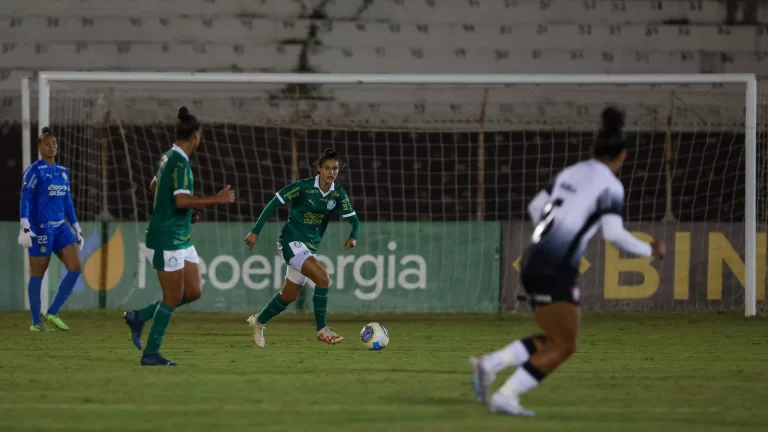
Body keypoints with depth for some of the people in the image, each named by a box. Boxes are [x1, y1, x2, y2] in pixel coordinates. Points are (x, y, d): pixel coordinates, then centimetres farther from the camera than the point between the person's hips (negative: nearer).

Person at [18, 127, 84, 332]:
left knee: (75, 267, -5)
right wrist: (25, 227, -22)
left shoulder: (63, 172, 14)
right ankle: (36, 322, 8)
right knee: (37, 274, 0)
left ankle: (52, 313, 3)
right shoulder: (34, 170, -7)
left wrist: (77, 229, 19)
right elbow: (25, 200, -13)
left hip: (60, 227, 7)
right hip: (40, 228, -7)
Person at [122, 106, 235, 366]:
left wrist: (191, 203, 35)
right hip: (167, 239, -10)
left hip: (181, 239, 10)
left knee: (193, 292, 9)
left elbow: (154, 186, 28)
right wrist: (217, 200, -22)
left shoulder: (170, 158, 11)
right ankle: (151, 354, 4)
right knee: (173, 297, -4)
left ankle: (139, 317, 18)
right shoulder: (179, 162, -18)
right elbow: (182, 201, -27)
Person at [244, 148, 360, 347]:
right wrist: (255, 232, -14)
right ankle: (322, 330, -16)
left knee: (289, 295, 15)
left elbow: (353, 219, 1)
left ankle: (259, 321, 39)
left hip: (310, 247, 7)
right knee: (323, 278, -25)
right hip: (292, 241, -7)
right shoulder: (304, 187, -17)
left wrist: (353, 236, -22)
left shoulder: (338, 193, -2)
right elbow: (274, 203, -13)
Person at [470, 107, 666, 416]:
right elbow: (613, 234, -17)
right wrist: (649, 251, -2)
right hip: (556, 272, -8)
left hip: (534, 260, 8)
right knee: (563, 347, 1)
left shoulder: (571, 173, 15)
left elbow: (535, 208, 21)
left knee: (556, 340, 16)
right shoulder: (611, 186, -8)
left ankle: (489, 365, 2)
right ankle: (506, 398, -7)